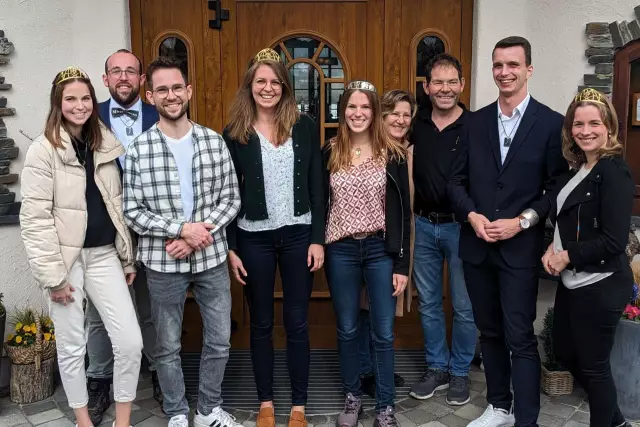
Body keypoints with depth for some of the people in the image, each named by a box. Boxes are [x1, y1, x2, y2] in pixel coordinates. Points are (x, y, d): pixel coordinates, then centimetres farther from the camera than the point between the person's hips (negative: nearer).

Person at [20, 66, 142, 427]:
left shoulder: (105, 145, 8)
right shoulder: (43, 150, -8)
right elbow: (35, 218, -12)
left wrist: (128, 258, 10)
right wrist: (53, 274, -14)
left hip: (104, 255, 4)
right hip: (66, 258, -4)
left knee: (131, 341, -1)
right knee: (72, 346, 9)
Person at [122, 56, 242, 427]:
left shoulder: (215, 142, -1)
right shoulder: (139, 150, -7)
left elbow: (231, 199, -1)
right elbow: (133, 213, -8)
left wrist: (199, 234, -15)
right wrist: (182, 228, -19)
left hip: (212, 258, 2)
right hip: (163, 263, -1)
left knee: (220, 342, 13)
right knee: (168, 347, 13)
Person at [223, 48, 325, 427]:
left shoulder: (305, 126, 1)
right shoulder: (235, 133, 0)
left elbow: (316, 186, 2)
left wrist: (318, 238, -4)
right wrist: (231, 248, -2)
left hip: (298, 235, 0)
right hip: (254, 238, 0)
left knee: (298, 322, 8)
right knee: (261, 323, 12)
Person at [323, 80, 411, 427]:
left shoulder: (393, 154, -3)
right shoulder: (329, 153, 2)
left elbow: (402, 211, -2)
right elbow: (320, 204, 7)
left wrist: (402, 264, -4)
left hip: (381, 250, -1)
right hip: (340, 250, 1)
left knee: (383, 334, 6)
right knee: (347, 330, 13)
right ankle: (352, 397, 32)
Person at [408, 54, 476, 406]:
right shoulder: (417, 123, 2)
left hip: (461, 227, -3)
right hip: (423, 225, 4)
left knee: (464, 306, 9)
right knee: (428, 303, 14)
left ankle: (460, 372, 29)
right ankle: (436, 368, 32)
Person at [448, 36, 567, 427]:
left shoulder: (551, 123, -3)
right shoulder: (476, 121, 7)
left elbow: (558, 188, -4)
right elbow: (457, 181, 7)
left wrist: (521, 222, -15)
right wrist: (472, 215, -10)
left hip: (520, 248, -4)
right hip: (476, 246, 4)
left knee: (520, 338, -1)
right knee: (490, 332, 15)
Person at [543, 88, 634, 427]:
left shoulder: (614, 172, -16)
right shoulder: (576, 168, 8)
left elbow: (614, 240, -22)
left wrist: (567, 256, -13)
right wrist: (553, 248, -1)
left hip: (600, 286, -9)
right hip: (572, 282, 9)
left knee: (593, 365, 7)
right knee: (565, 354, 20)